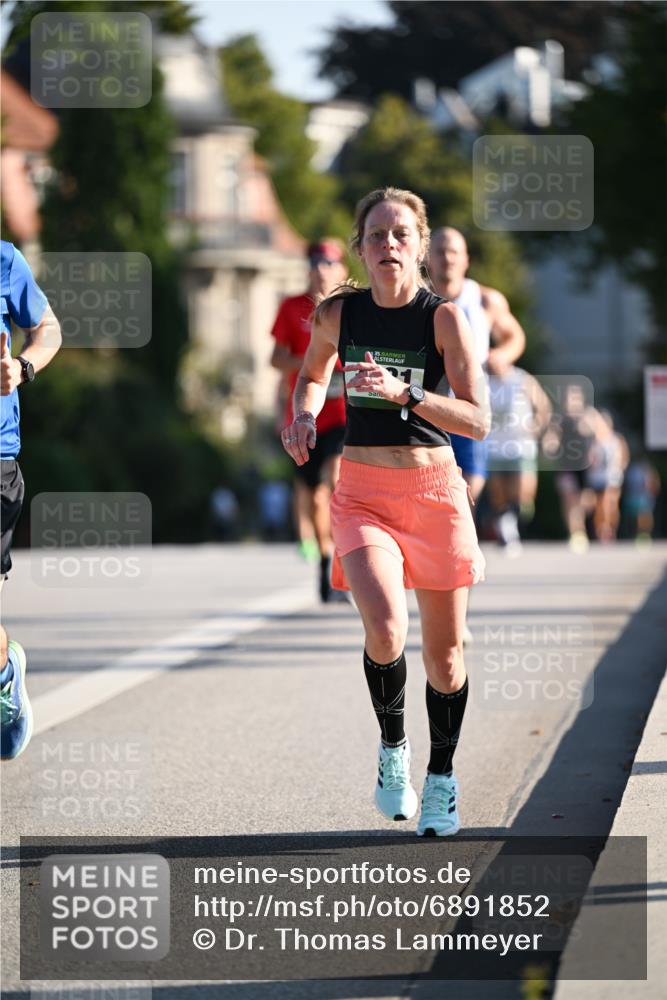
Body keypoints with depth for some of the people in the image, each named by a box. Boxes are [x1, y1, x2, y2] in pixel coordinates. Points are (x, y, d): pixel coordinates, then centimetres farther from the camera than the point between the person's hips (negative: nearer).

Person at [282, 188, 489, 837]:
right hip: (362, 494, 1)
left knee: (443, 652, 6)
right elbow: (313, 375, 22)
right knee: (385, 629, -23)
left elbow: (477, 420, -14)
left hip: (433, 491, 0)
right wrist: (304, 416, 1)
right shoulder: (337, 314, 0)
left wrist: (403, 392, -26)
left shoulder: (443, 317, -8)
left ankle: (441, 782, 28)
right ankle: (392, 748, 5)